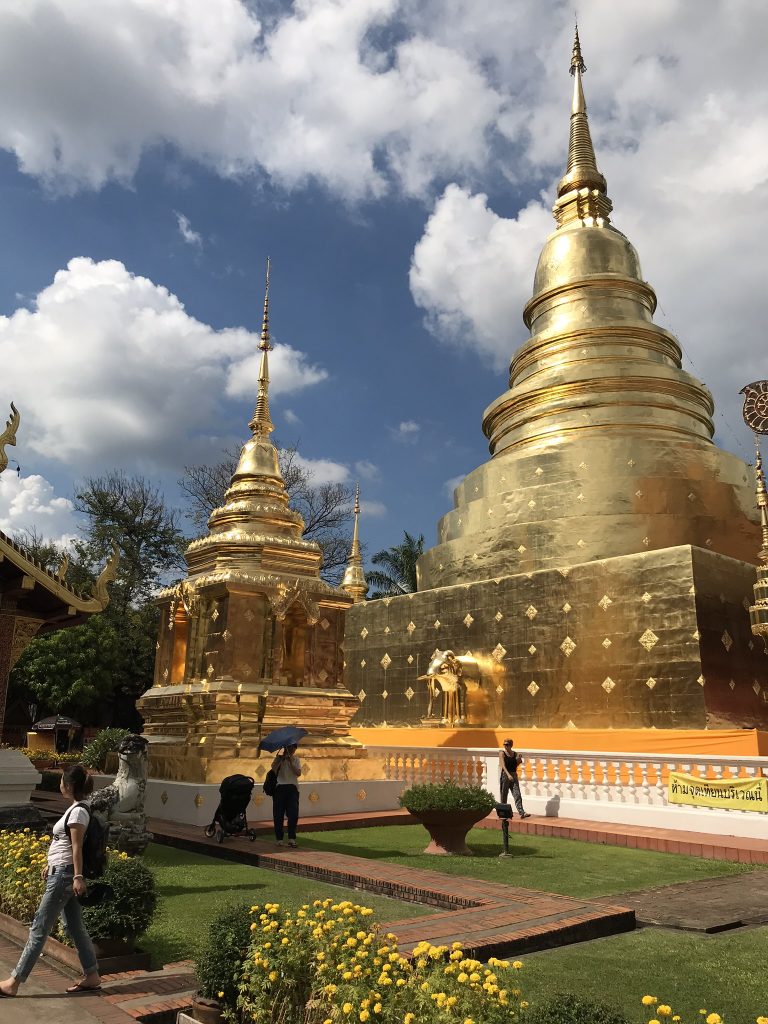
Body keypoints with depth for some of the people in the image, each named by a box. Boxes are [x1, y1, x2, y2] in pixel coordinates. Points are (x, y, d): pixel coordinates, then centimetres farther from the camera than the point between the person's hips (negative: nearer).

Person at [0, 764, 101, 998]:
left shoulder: (77, 811, -17)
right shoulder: (75, 809, 12)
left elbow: (77, 847, -19)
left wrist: (78, 876, -20)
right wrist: (51, 865, 24)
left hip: (64, 875, -10)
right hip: (61, 872, 10)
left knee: (40, 927, 0)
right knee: (75, 927, 12)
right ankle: (91, 976, 17)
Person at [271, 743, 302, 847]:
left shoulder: (296, 759, 14)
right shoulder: (279, 758, 9)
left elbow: (298, 773, -1)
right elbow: (274, 770, -6)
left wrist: (290, 761, -8)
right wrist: (280, 759, -13)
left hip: (292, 788, 1)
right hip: (280, 788, -1)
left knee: (293, 814, -8)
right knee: (278, 815, 1)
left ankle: (291, 838, -3)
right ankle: (279, 838, 11)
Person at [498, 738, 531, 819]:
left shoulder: (515, 754, 8)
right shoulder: (502, 753, -4)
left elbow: (516, 765, 13)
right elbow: (503, 765, -15)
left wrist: (519, 759, -4)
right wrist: (508, 774, -27)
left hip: (514, 776, 3)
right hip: (505, 775, -3)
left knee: (517, 795, -5)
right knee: (504, 795, 3)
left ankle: (522, 813, -10)